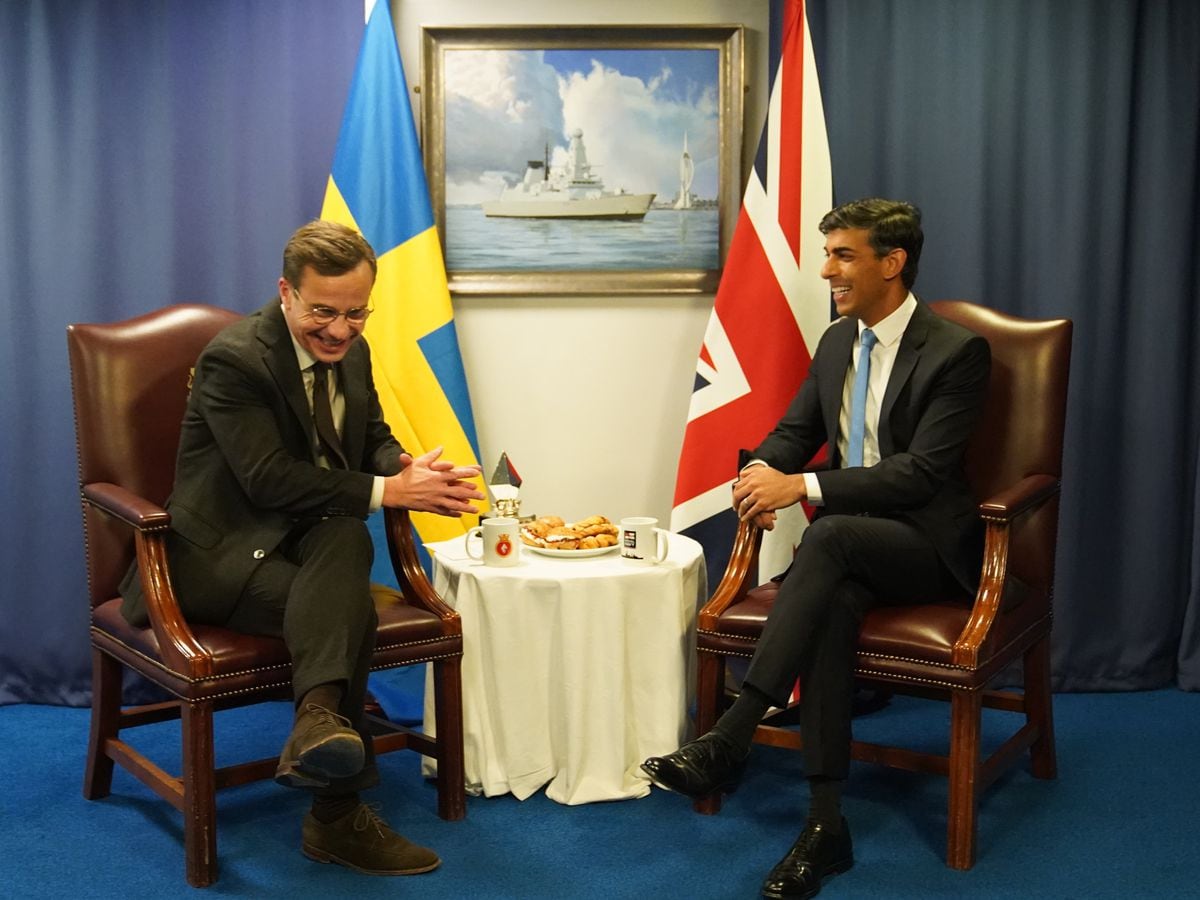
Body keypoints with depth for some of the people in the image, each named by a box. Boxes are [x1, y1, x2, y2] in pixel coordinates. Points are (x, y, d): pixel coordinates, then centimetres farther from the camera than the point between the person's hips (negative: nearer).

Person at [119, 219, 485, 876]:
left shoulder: (350, 350, 8)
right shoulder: (234, 358, -17)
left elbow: (373, 442, 15)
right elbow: (270, 480, -24)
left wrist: (410, 470, -11)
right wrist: (388, 491, -26)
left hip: (315, 540, 6)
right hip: (221, 552, -6)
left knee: (348, 537, -34)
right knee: (351, 612, -33)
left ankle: (319, 719, -48)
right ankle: (337, 818, -31)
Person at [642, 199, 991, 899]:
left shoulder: (957, 351, -11)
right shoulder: (838, 341, 11)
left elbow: (923, 472, -19)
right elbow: (795, 432, 16)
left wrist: (802, 487, -26)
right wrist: (760, 471, -10)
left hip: (928, 546, -5)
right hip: (853, 540, 5)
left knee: (830, 535, -36)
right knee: (834, 599, -32)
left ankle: (730, 739, -37)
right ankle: (826, 823, -32)